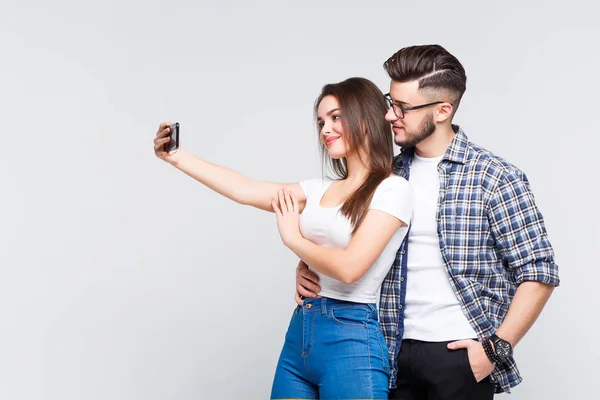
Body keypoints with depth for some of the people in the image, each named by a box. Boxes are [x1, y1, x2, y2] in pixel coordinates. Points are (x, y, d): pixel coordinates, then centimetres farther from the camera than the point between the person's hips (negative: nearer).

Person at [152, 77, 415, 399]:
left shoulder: (393, 189, -8)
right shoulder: (322, 190, 12)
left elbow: (349, 267, -17)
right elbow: (246, 191, 5)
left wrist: (293, 239, -2)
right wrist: (176, 157, 2)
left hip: (351, 340, -6)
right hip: (299, 332, 6)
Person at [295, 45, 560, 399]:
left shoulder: (495, 177, -7)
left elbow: (539, 272, -7)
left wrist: (497, 346, -12)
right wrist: (309, 267, 0)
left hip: (461, 356, -4)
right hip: (397, 354, 4)